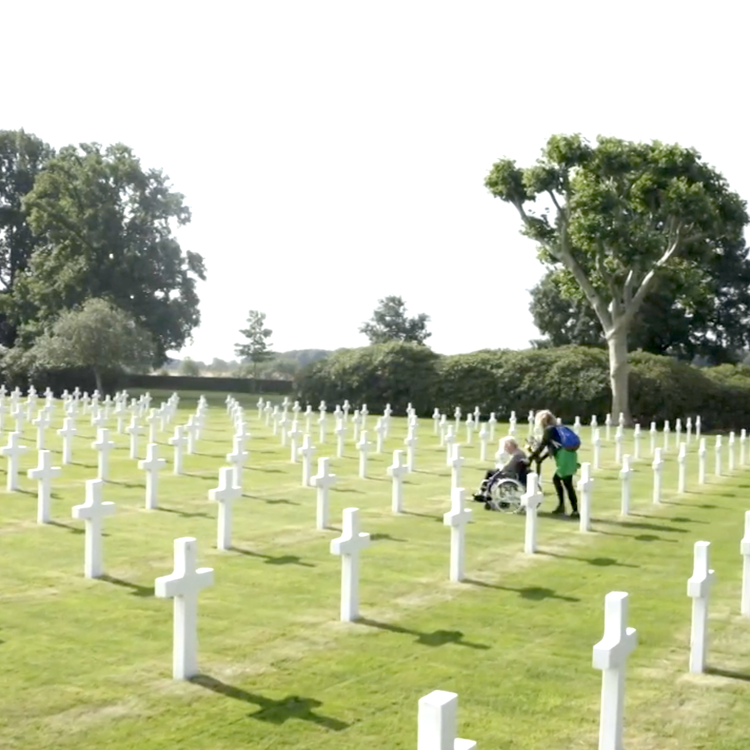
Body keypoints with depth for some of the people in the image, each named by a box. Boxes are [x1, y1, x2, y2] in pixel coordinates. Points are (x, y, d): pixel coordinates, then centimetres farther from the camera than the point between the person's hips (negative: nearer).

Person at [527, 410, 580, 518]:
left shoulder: (549, 430, -3)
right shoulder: (556, 428, 23)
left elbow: (541, 446, -5)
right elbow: (552, 447, 26)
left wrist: (530, 458, 3)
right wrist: (541, 458, 25)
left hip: (565, 457, -9)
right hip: (569, 456, 9)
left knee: (567, 484, -7)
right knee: (556, 479, 20)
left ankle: (575, 511, -9)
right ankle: (561, 505, 22)